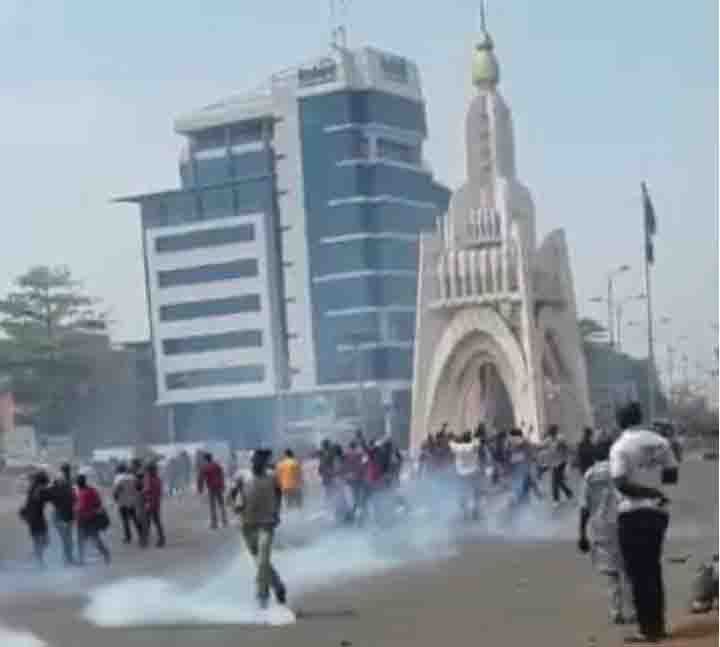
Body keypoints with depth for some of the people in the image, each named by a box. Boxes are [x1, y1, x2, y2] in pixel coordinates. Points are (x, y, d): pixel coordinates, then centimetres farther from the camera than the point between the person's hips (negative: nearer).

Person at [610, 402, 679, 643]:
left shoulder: (621, 446, -10)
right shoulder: (660, 441, 6)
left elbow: (621, 484, -20)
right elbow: (672, 475, 10)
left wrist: (646, 491, -12)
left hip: (633, 514, -5)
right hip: (658, 511, 6)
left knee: (638, 572, 1)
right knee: (653, 569, 16)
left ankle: (648, 629, 3)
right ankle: (658, 625, 20)